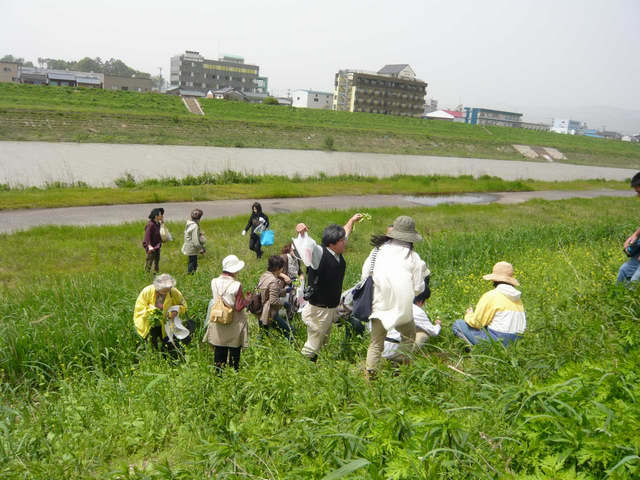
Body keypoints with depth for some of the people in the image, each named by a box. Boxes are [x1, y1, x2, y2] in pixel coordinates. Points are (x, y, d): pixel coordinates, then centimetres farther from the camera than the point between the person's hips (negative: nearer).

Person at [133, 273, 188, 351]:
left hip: (166, 326, 1)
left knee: (168, 347, 9)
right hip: (149, 326, -1)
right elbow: (139, 308, -11)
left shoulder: (174, 292, -15)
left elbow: (183, 306, 0)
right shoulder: (147, 291, -17)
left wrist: (176, 310, -21)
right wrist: (151, 310, -28)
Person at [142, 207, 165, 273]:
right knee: (149, 261, -1)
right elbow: (147, 236, -25)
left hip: (157, 245, 9)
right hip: (151, 246, -9)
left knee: (157, 260, 20)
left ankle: (156, 272, 33)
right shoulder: (151, 224, -23)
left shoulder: (158, 223, 4)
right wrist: (149, 246, -36)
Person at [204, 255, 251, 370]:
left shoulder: (214, 282, -6)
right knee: (234, 353, 10)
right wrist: (247, 299, 0)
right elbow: (239, 307, -17)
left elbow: (215, 300, 7)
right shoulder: (236, 285, -20)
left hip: (218, 326, 4)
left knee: (219, 352, 15)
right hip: (234, 326, -4)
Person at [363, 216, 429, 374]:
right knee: (408, 336, 22)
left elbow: (365, 275, 6)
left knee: (376, 342, 14)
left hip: (378, 305, 2)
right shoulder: (413, 256, -3)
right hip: (401, 307, -2)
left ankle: (370, 372, 8)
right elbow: (418, 288, 1)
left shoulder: (378, 250, 1)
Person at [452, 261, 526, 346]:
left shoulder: (491, 295, -10)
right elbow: (522, 325, 15)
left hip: (496, 341, -8)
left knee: (458, 324, 5)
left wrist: (469, 315, 16)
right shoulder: (517, 298, 10)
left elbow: (476, 323, -8)